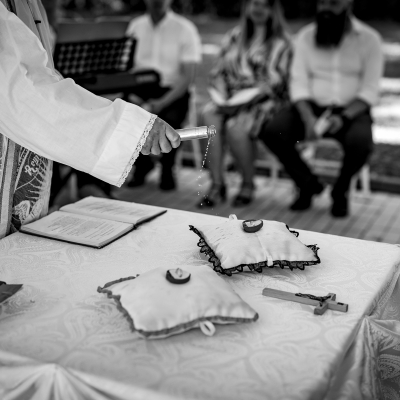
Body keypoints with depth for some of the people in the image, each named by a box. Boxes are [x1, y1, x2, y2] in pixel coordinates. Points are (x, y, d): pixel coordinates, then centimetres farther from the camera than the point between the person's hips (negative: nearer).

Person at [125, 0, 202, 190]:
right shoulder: (135, 26, 9)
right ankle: (142, 163, 2)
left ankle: (167, 168, -4)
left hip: (172, 92, -3)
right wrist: (130, 93, -13)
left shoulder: (185, 29, -3)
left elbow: (188, 76, -9)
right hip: (141, 90, 3)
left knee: (170, 119, -35)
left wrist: (162, 102, -21)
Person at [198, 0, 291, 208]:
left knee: (235, 126, -34)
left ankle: (248, 184, -13)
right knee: (209, 114, -30)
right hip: (231, 97, 4)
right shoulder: (234, 36, 18)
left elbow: (273, 82, -6)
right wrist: (222, 95, -4)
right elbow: (219, 72, 16)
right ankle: (217, 185, -27)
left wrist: (244, 100, -18)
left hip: (263, 100, -4)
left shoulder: (279, 43, 5)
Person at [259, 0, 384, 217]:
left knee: (360, 143, -35)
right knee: (271, 131, -24)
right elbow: (299, 82, -2)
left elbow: (369, 89, -6)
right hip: (312, 106, 2)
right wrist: (308, 119, -20)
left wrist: (343, 117, -23)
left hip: (351, 110, -2)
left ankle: (340, 190, 0)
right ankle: (308, 184, 1)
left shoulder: (369, 38, -1)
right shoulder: (306, 36, 6)